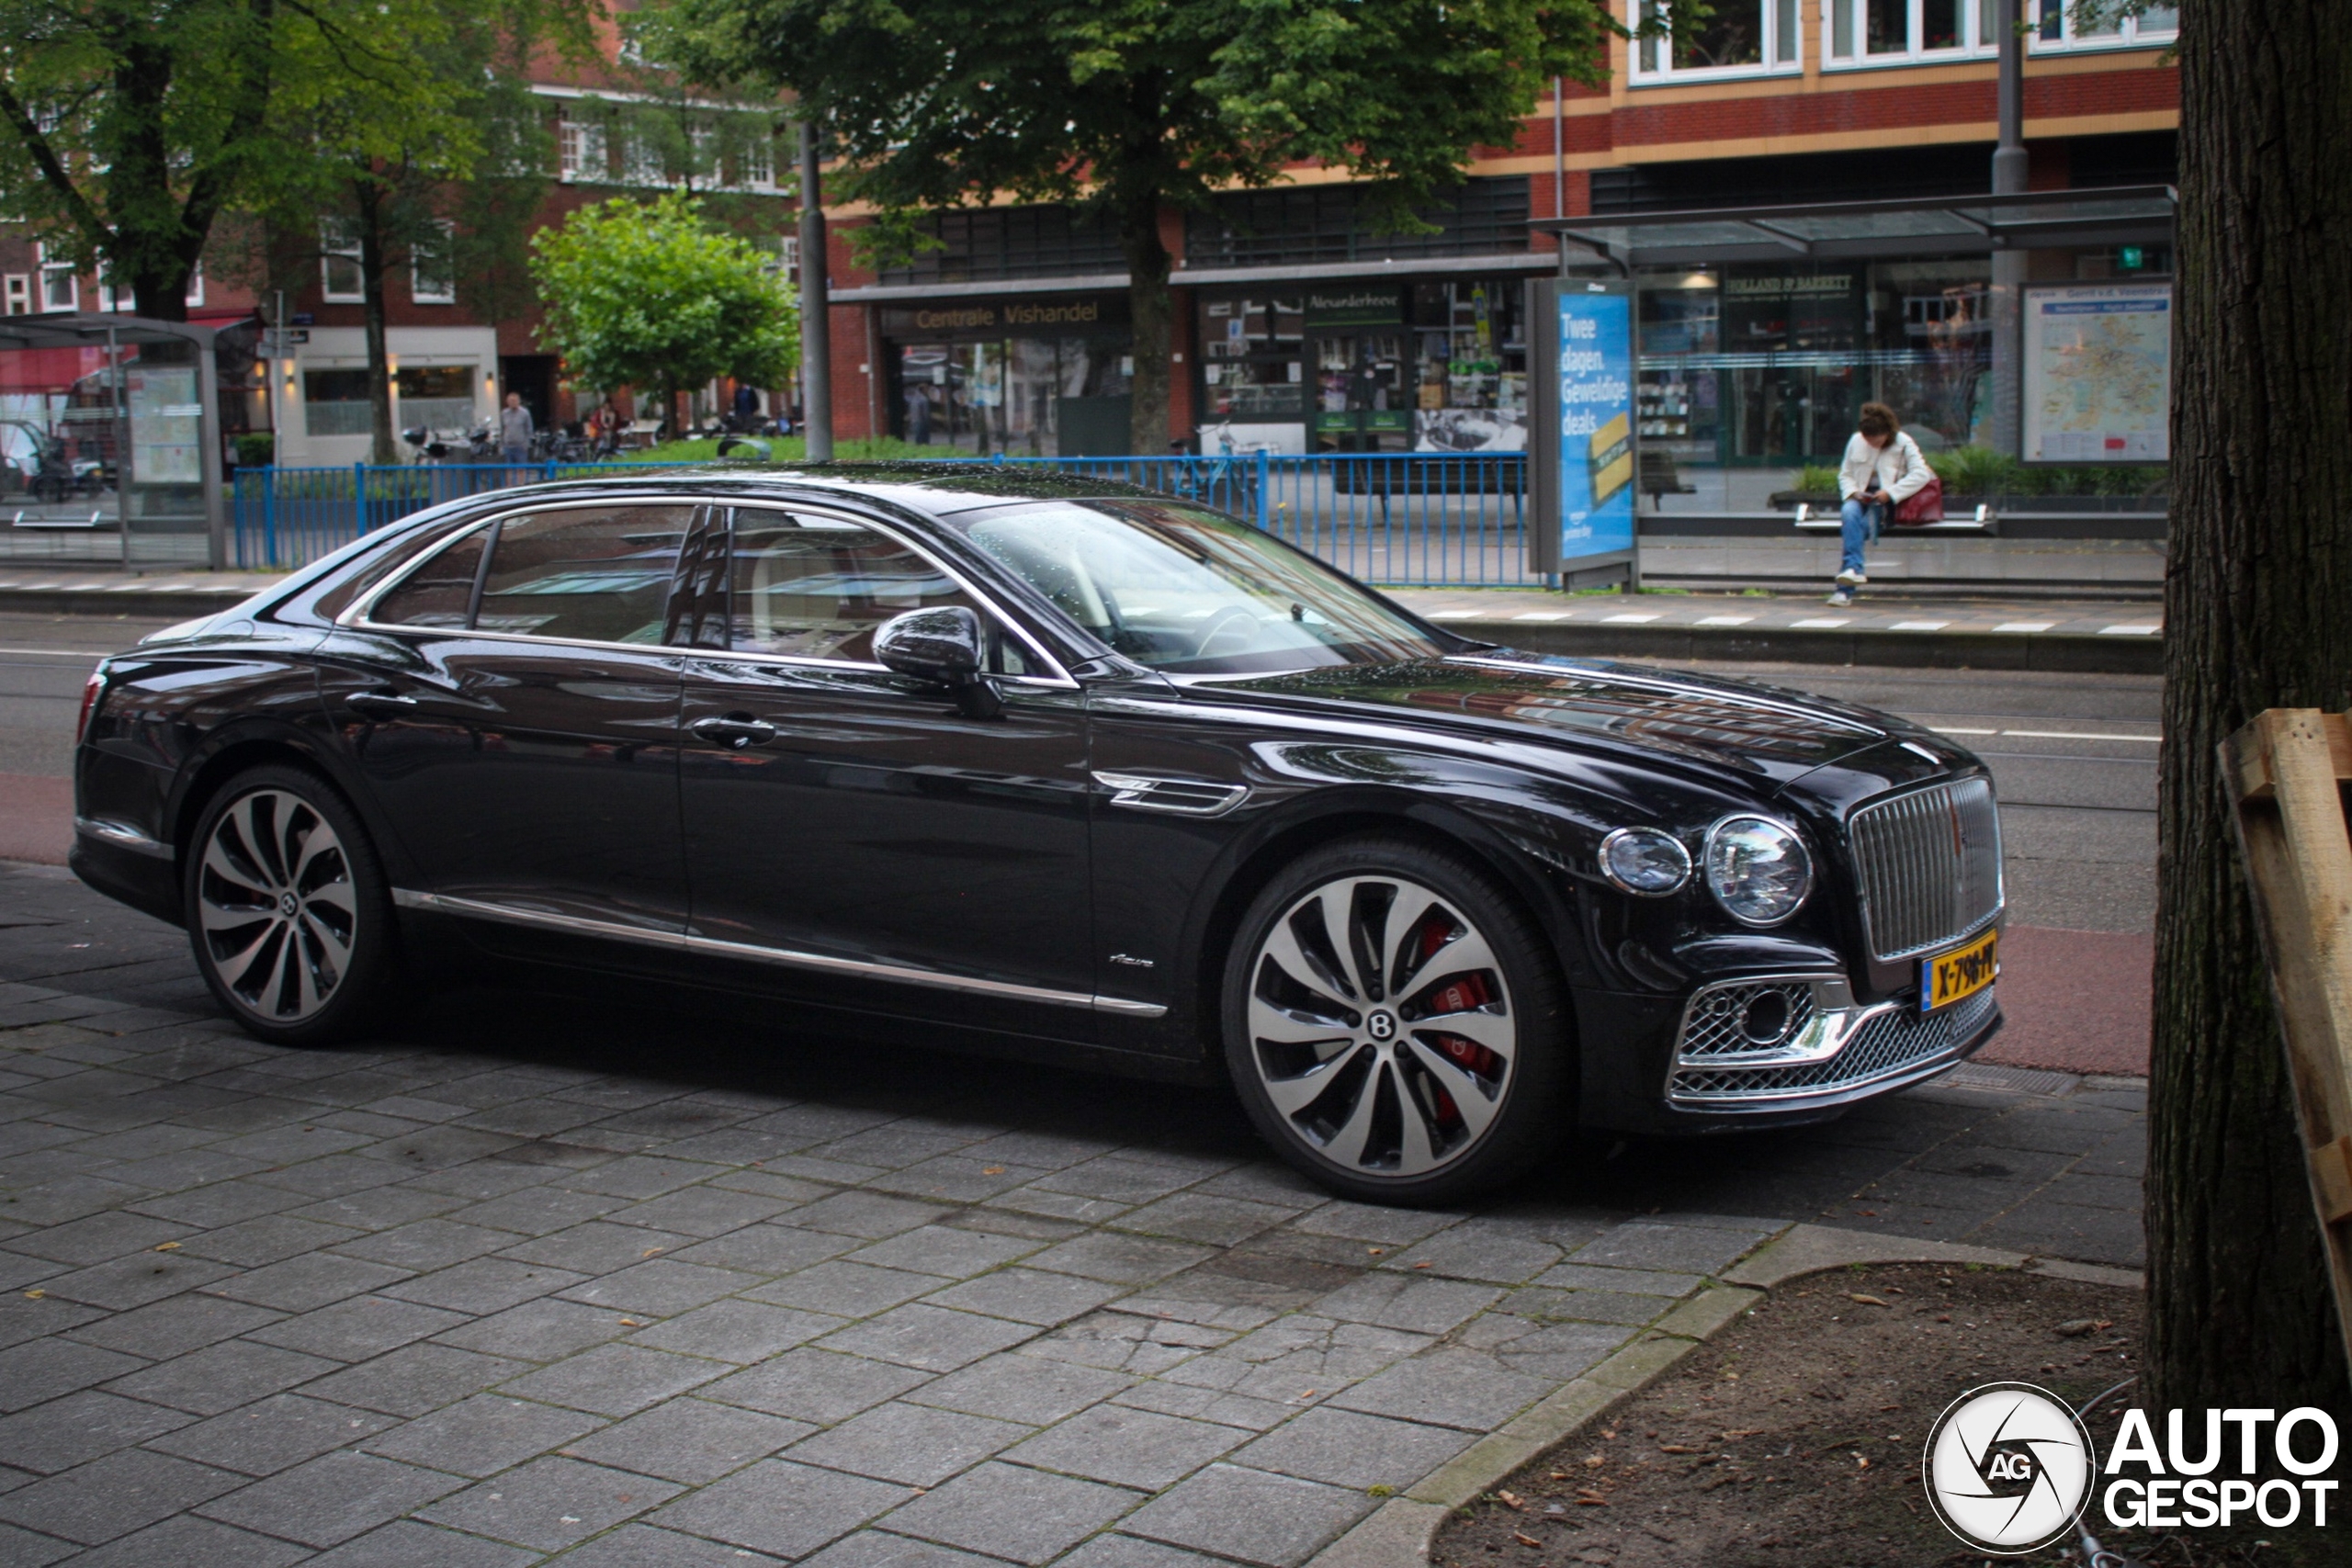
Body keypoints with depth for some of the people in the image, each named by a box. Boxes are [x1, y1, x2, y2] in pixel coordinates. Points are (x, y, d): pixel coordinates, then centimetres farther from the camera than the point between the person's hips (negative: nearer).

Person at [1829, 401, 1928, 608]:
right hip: (1861, 498, 3)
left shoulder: (1904, 444, -3)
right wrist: (1853, 492, -9)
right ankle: (1854, 569, -45)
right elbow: (1845, 474, 13)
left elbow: (1921, 475, -13)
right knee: (1849, 512, -34)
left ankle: (1844, 588, -38)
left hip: (1885, 503, -3)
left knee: (1867, 521, -32)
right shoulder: (1856, 441, 6)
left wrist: (1890, 493, -22)